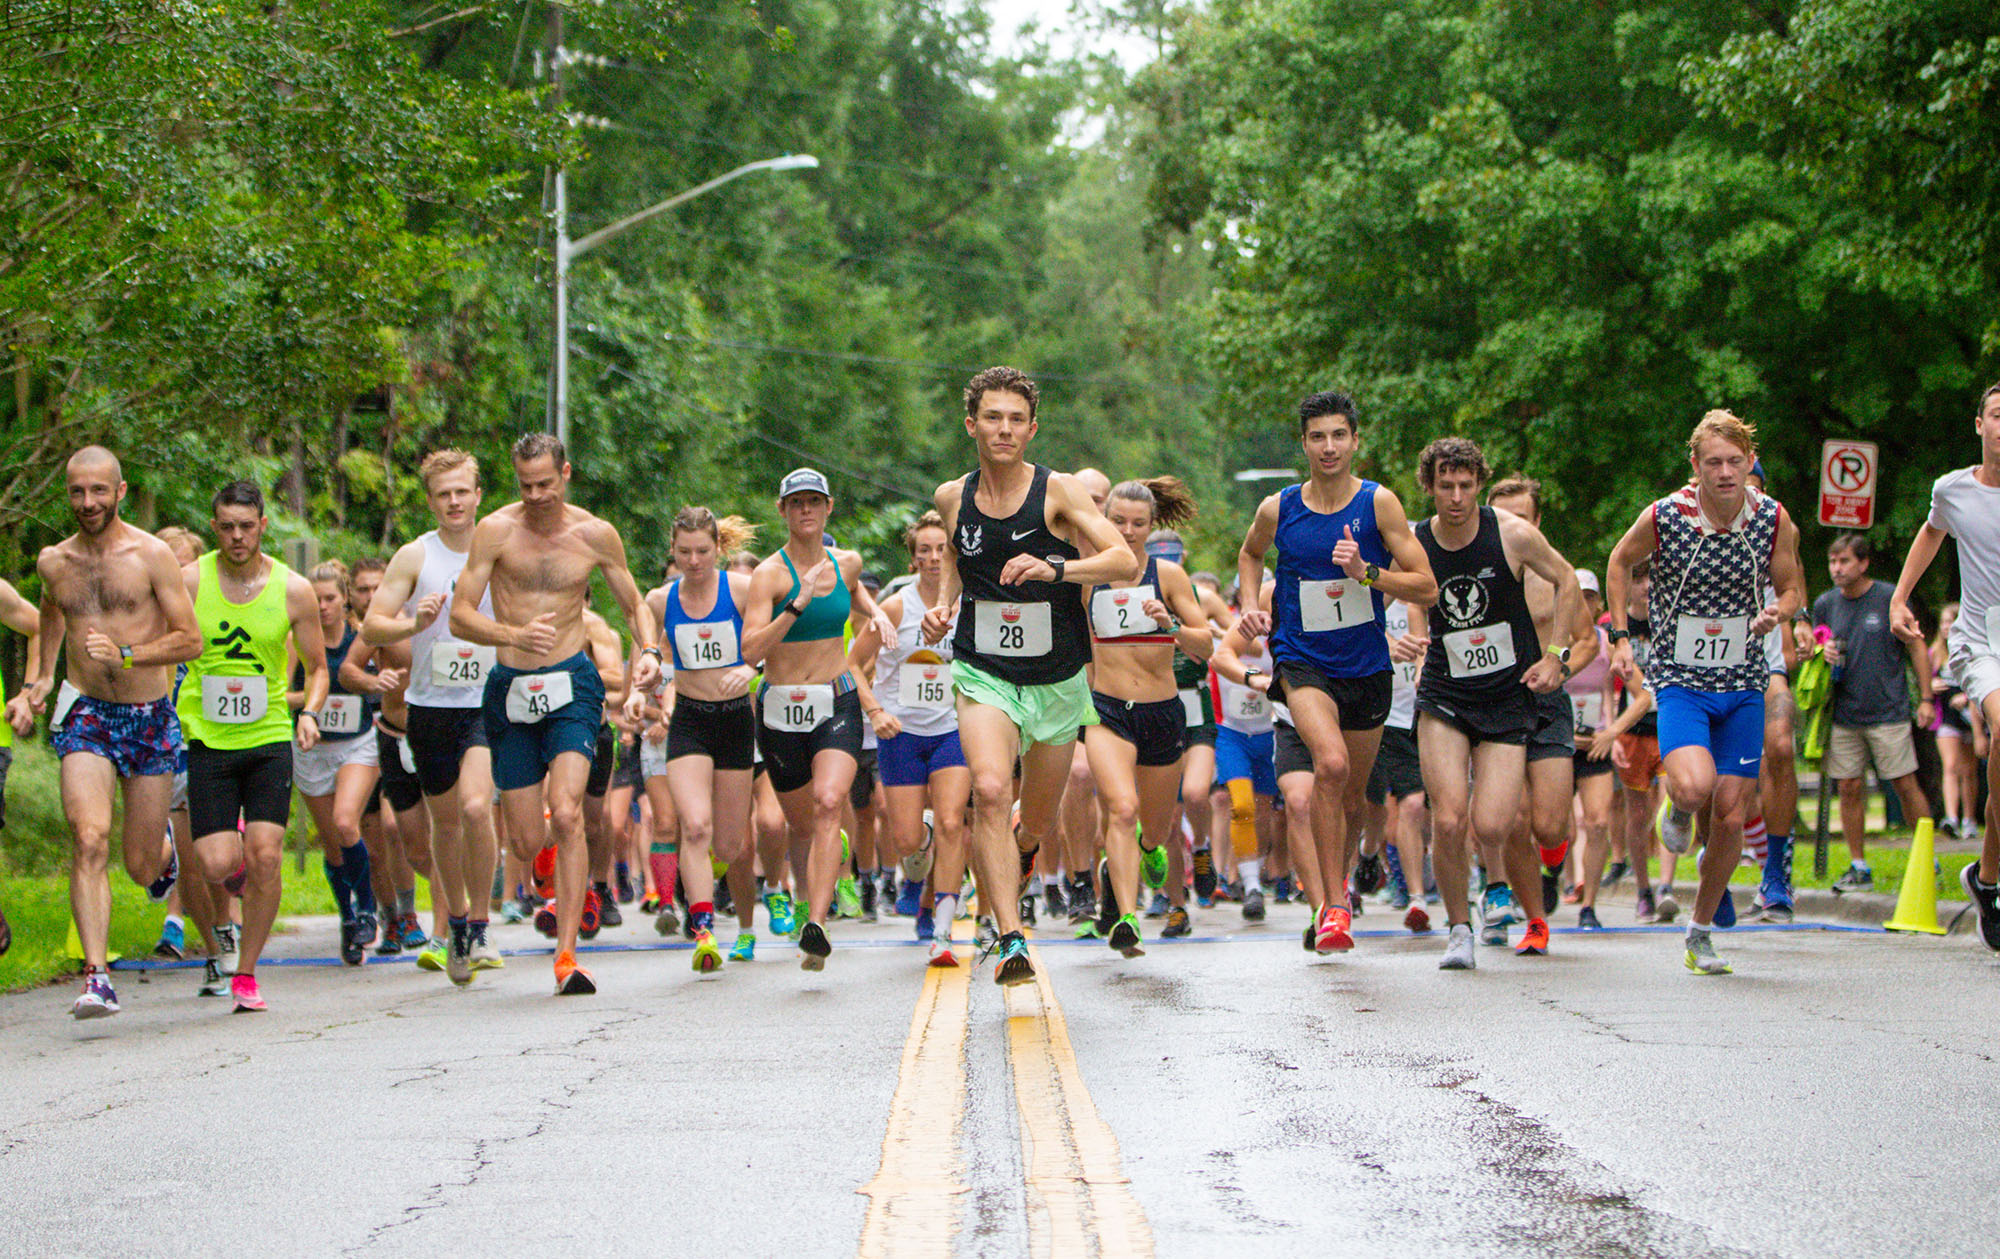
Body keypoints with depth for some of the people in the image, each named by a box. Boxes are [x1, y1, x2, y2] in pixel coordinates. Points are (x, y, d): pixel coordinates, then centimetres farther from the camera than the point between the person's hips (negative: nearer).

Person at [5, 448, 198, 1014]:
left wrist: (126, 656, -20)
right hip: (86, 714, 1)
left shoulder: (151, 555, -7)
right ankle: (96, 978, -25)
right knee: (90, 840, -21)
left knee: (142, 868, 6)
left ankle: (166, 843, 45)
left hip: (150, 717, -1)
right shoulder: (53, 562, 5)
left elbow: (191, 640, -7)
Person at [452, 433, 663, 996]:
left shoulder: (596, 535, 1)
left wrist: (648, 651, -7)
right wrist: (515, 635, -25)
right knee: (526, 840, 2)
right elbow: (460, 615, -7)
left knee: (566, 815, -20)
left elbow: (634, 606, 14)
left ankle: (567, 956, -18)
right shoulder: (496, 531, -4)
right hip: (511, 689, 0)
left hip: (572, 683, 0)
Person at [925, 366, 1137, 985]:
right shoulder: (953, 499, 2)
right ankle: (1011, 941, -29)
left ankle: (1009, 861, 51)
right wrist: (943, 606, 7)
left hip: (1057, 679, 0)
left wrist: (1055, 569, -34)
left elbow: (1127, 562, -19)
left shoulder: (1058, 492, -9)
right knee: (990, 791, -26)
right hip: (983, 674, 0)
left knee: (1035, 827, 12)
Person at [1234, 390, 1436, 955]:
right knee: (1331, 763, -28)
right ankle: (1331, 904, -21)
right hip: (1301, 659, -2)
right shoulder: (1277, 510, -4)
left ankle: (1337, 875, 47)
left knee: (1352, 793, 15)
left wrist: (1366, 573, -23)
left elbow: (1427, 589, -9)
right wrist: (1250, 603, 4)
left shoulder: (1379, 504, -8)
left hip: (1366, 665, 2)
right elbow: (1250, 554, 21)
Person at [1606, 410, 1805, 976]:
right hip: (1680, 680, -3)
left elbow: (1791, 586, 9)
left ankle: (1701, 931, 21)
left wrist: (1777, 613, -14)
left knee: (1730, 816, 1)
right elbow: (1620, 561, 8)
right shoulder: (1663, 517, -12)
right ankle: (1676, 810, 12)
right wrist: (1620, 636, 2)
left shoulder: (1774, 521, -6)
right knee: (1695, 786, -28)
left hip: (1744, 684, 3)